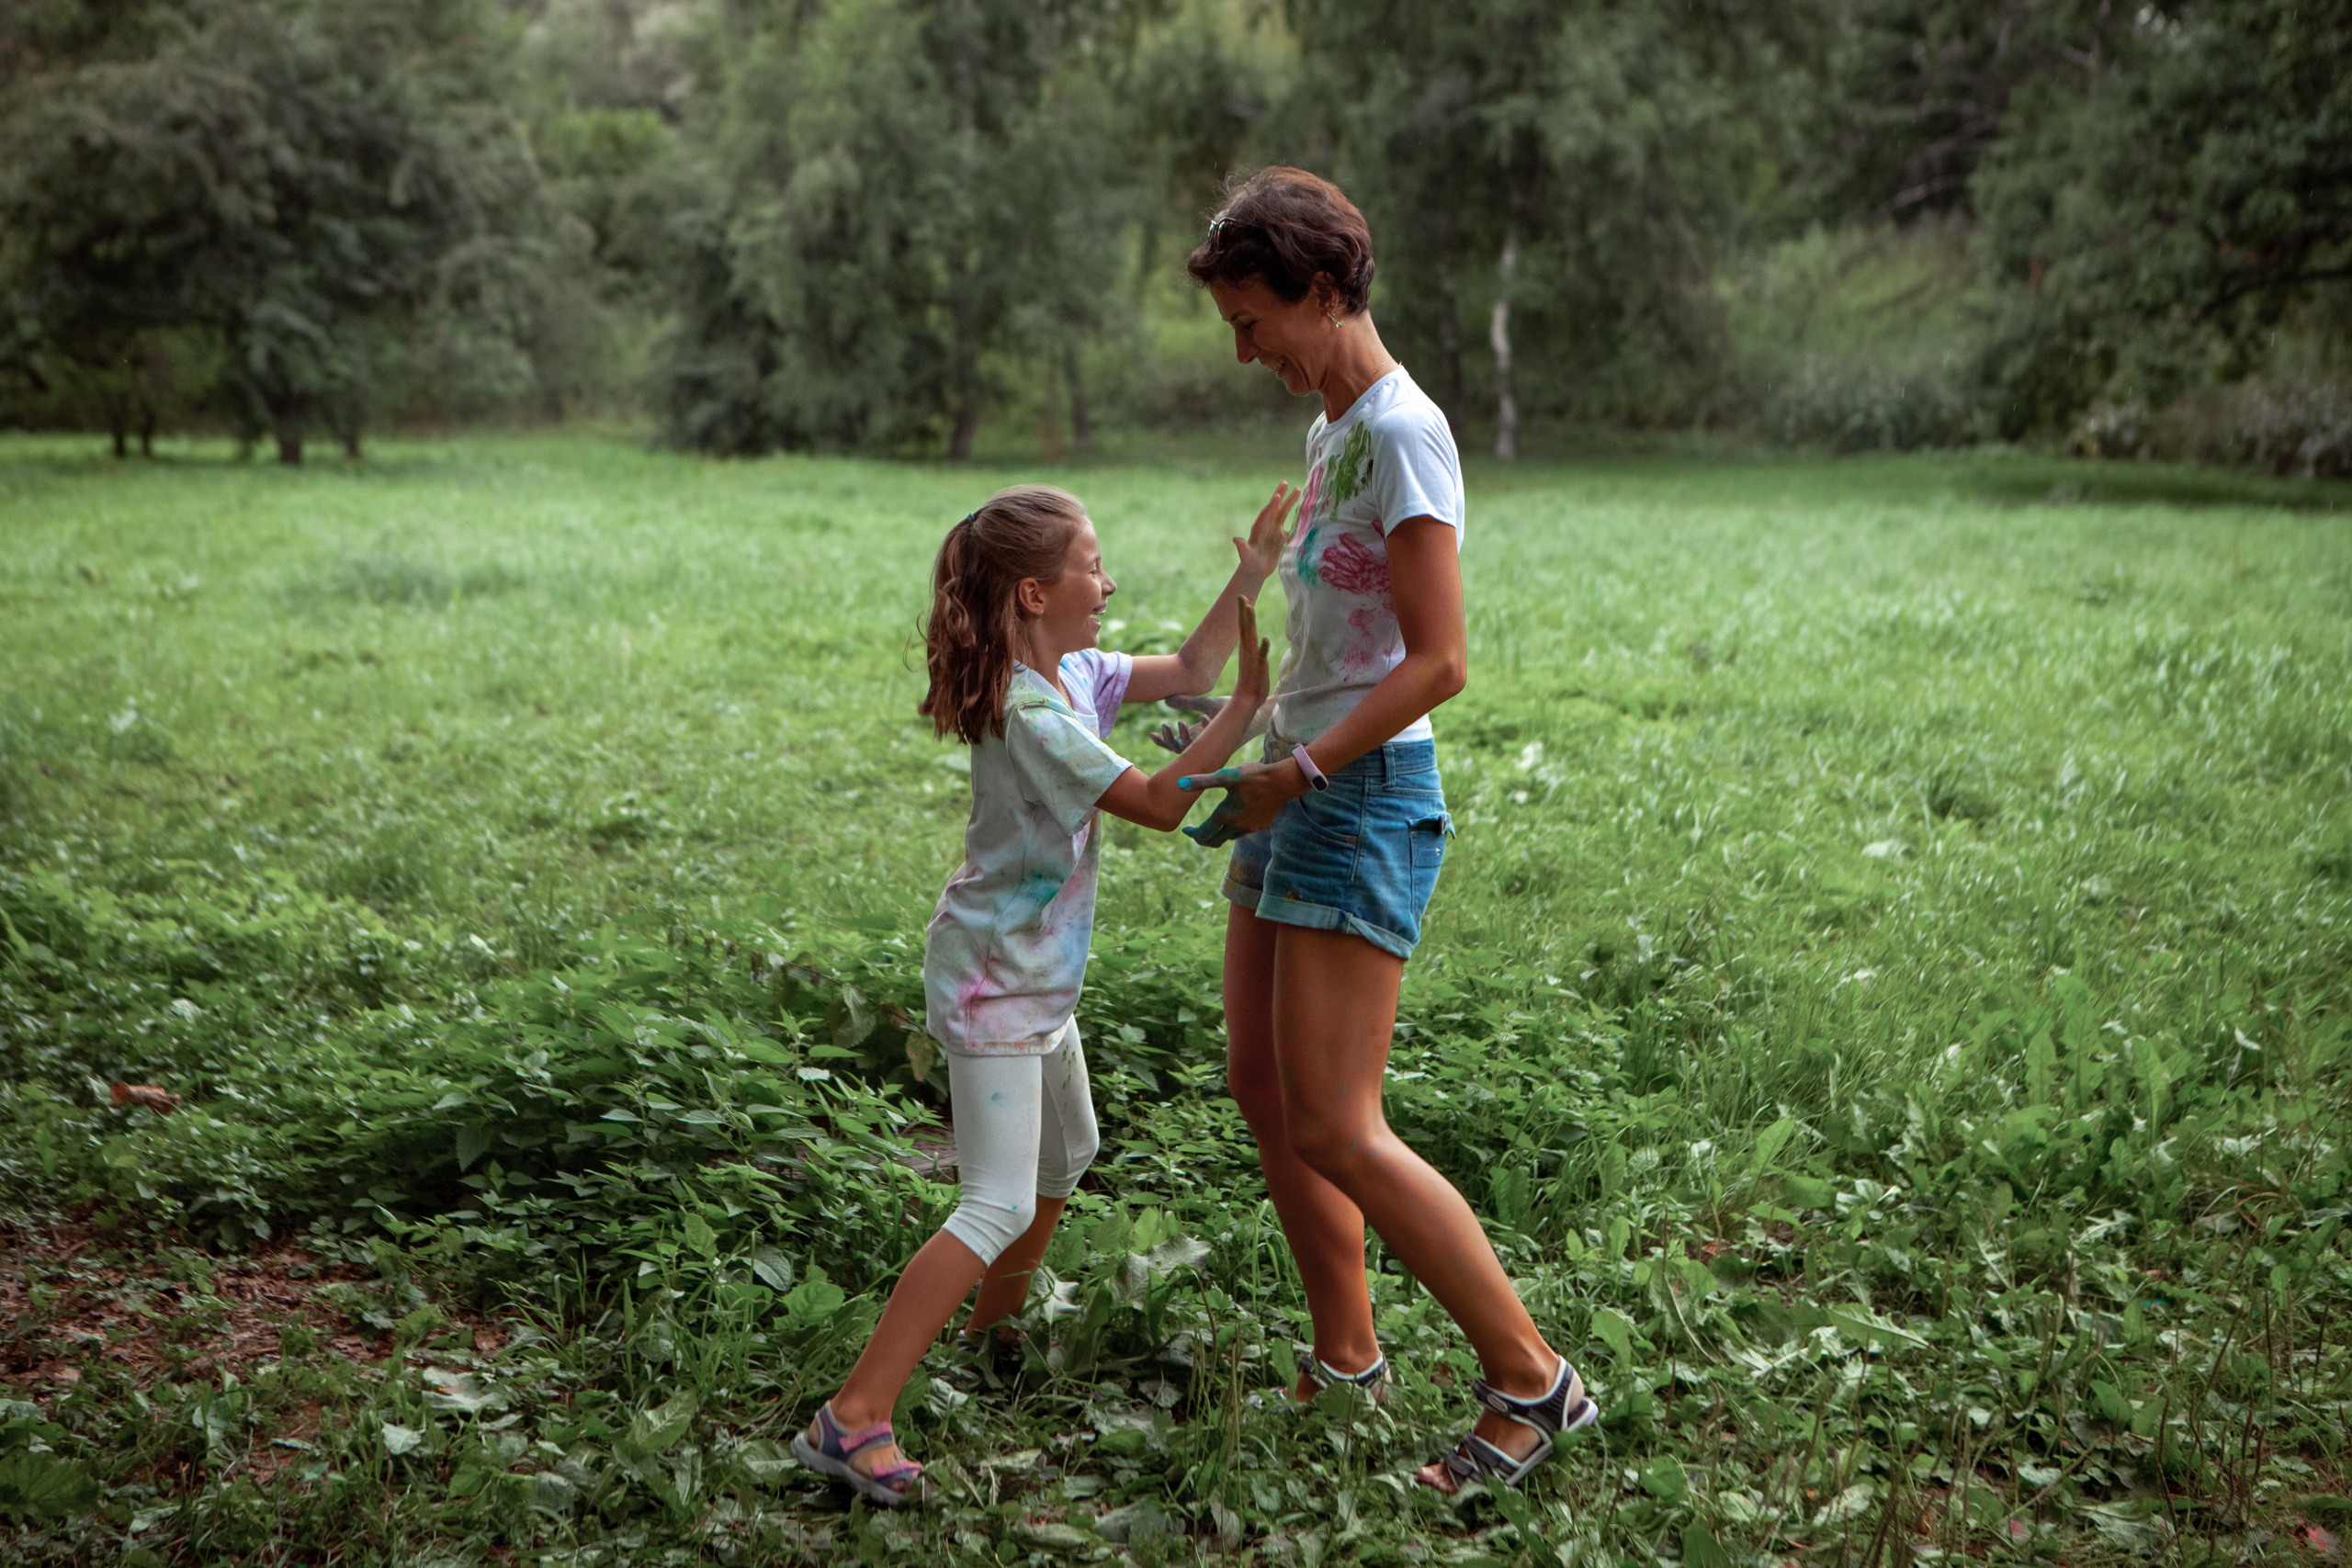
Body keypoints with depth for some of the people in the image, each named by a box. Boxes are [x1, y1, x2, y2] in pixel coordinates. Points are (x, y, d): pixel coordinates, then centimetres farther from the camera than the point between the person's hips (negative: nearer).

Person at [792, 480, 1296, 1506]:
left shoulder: (1075, 676, 3)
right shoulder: (1032, 713, -25)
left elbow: (1186, 672, 13)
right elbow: (1159, 804, -24)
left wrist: (1251, 576, 5)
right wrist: (1248, 704, -21)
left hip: (1038, 978, 10)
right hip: (993, 982, -10)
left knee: (1065, 1157, 29)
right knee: (998, 1206, -15)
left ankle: (996, 1323, 52)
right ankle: (854, 1418, -15)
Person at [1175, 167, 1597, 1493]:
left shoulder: (1403, 432, -15)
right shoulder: (1333, 430, 14)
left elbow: (1440, 663, -20)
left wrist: (1294, 774, -17)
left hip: (1367, 799, -10)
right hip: (1302, 793, 10)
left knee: (1333, 1128, -9)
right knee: (1264, 1086, 12)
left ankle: (1531, 1378, 2)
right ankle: (1348, 1361, 26)